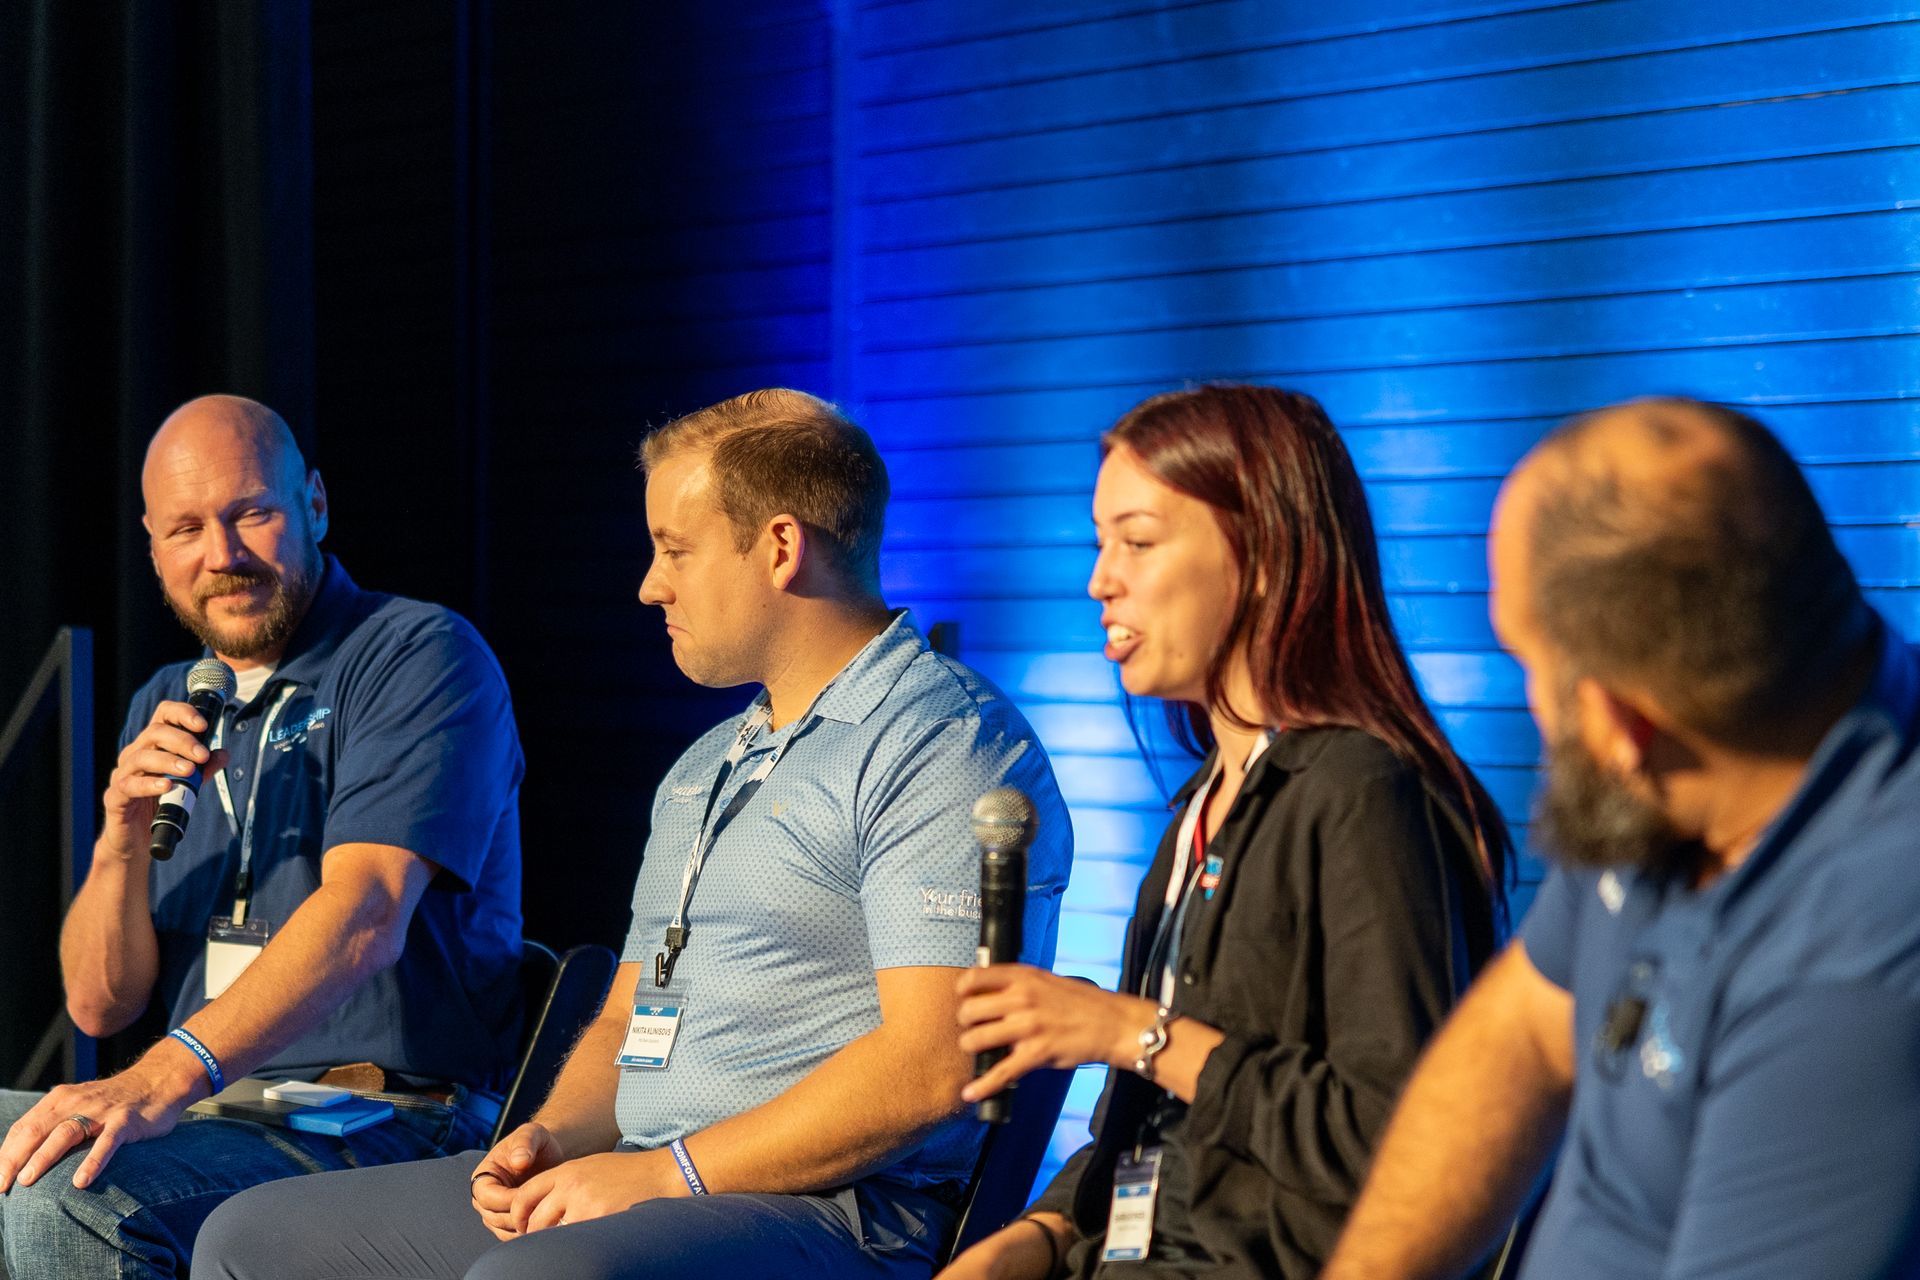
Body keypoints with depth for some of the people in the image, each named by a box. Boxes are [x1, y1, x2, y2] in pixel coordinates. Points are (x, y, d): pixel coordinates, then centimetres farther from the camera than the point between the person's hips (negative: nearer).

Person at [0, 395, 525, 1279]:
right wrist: (124, 833, -6)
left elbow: (364, 917, -21)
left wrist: (167, 1076, -33)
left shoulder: (421, 656, -5)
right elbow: (100, 1005, 14)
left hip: (388, 1127, -6)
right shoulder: (166, 711, 18)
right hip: (209, 1114, 7)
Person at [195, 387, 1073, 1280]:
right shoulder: (703, 771, 24)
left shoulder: (943, 745, -8)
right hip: (647, 1191, 9)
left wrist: (667, 1172, -16)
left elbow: (931, 1063, -19)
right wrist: (551, 1138, 4)